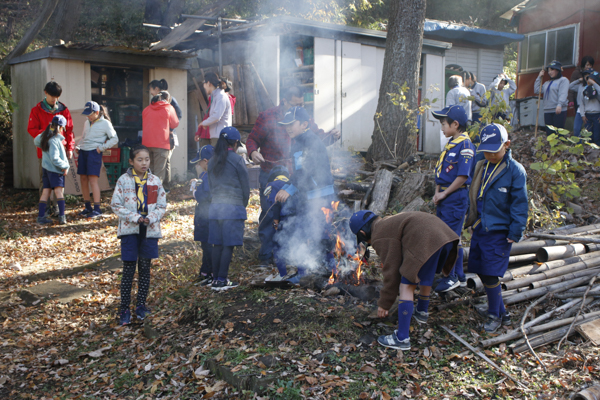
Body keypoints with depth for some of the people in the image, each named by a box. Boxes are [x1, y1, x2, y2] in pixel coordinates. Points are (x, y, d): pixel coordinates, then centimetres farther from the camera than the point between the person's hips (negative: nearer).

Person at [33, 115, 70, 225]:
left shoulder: (44, 136, 4)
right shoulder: (55, 140, -19)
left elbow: (36, 141, 26)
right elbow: (54, 158, -21)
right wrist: (65, 166, -12)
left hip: (45, 167, 8)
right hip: (55, 170, -8)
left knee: (46, 191, 9)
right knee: (59, 191, -8)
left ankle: (41, 216, 10)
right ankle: (61, 216, -14)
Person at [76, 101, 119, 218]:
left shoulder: (105, 123, -2)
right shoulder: (87, 123, 16)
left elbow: (114, 139, -2)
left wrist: (102, 147, -8)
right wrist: (78, 146, 8)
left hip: (94, 153, -6)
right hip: (83, 152, 6)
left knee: (93, 180, -12)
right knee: (83, 179, 5)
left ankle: (97, 208, -8)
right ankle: (87, 207, 14)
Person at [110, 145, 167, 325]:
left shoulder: (155, 181, 4)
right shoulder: (124, 180, -3)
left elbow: (162, 205, 5)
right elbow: (116, 205, -5)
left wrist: (151, 218, -13)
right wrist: (135, 217, -15)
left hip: (150, 229, 2)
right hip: (129, 229, -2)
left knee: (145, 268, 8)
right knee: (129, 270, 0)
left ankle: (141, 305, 21)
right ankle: (124, 309, 8)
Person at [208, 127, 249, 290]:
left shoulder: (212, 162, 9)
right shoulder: (237, 159, -6)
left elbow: (211, 186, 15)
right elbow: (245, 186, -1)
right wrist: (243, 205, 14)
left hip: (215, 207, 5)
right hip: (233, 207, -5)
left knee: (217, 244, 10)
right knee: (229, 245, -1)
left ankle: (216, 279, 14)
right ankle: (221, 280, -2)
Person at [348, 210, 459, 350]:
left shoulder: (380, 238, 2)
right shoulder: (390, 222, 30)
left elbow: (391, 271, 0)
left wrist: (384, 303, 8)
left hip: (425, 241, -10)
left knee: (407, 286, -2)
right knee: (424, 275, 32)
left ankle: (402, 339, -1)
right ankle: (422, 312, 54)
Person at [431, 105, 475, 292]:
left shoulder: (465, 145, -15)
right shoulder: (450, 144, 14)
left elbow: (463, 176, -20)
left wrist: (444, 193, -14)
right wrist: (437, 192, 6)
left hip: (456, 197, -9)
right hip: (444, 198, 9)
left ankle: (452, 277, 9)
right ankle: (459, 276, 24)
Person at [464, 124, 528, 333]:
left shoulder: (515, 171, -11)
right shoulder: (481, 167, 7)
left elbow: (519, 204, -10)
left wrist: (515, 233, -11)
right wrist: (471, 219, 19)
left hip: (498, 232, -7)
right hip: (480, 228, 7)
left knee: (490, 275, -5)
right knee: (481, 271, 11)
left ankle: (495, 315, 15)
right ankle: (500, 312, 28)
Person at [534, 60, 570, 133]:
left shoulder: (563, 80, 1)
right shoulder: (547, 83, 23)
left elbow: (563, 94, -13)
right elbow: (536, 90, 17)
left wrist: (560, 105, -28)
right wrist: (539, 77, 19)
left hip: (559, 111, -6)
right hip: (547, 111, 6)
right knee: (549, 132, 5)